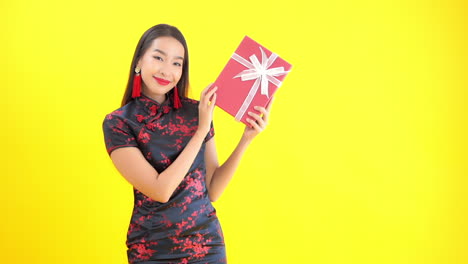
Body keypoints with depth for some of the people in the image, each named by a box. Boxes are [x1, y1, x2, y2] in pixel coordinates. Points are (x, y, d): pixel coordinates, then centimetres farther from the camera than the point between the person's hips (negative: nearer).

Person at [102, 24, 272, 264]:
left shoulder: (197, 111, -3)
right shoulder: (117, 123, -10)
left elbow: (212, 190, -1)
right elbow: (160, 190, -18)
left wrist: (245, 139, -11)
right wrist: (201, 130, -18)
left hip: (206, 242, 2)